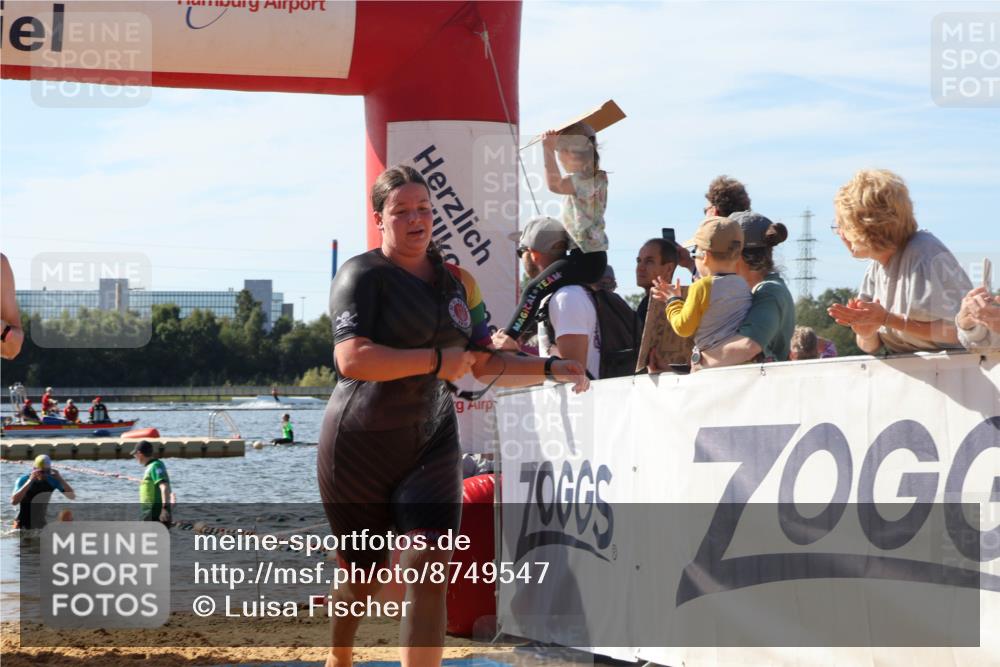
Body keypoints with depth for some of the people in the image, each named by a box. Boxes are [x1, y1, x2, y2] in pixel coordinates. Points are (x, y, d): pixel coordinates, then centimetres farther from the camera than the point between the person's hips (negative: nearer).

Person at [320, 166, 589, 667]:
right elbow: (352, 359, -23)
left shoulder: (455, 282, 11)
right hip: (362, 444, -4)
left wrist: (549, 369, -1)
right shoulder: (363, 275, -9)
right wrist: (437, 360, -19)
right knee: (362, 577, 10)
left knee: (428, 576, -14)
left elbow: (486, 366, 14)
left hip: (430, 442, 4)